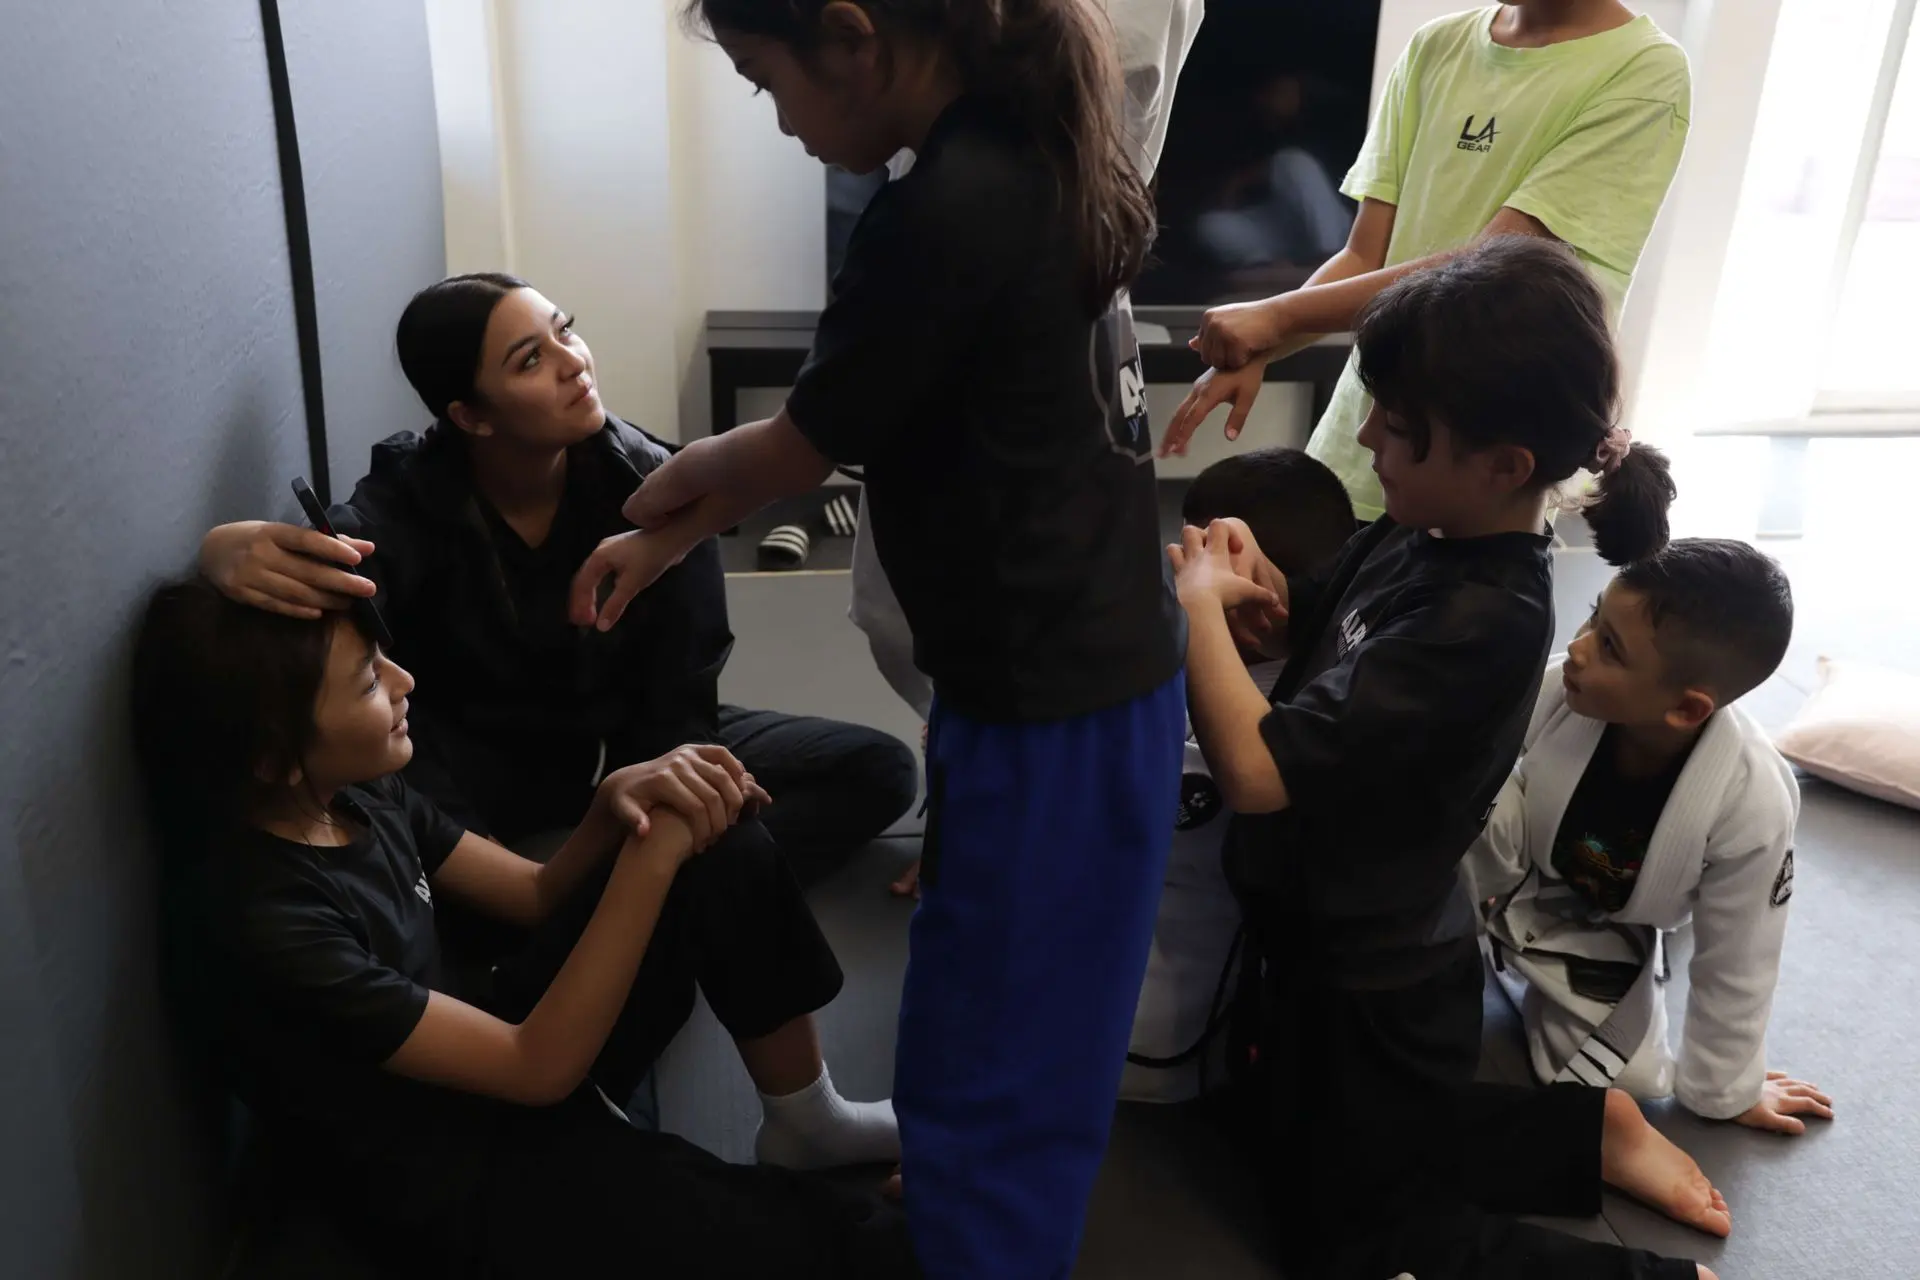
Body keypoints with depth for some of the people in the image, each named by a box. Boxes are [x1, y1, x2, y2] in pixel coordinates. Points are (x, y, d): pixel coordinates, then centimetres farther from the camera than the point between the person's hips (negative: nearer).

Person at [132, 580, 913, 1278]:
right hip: (455, 1188, -8)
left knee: (721, 846, -7)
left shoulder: (359, 795, -5)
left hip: (488, 1065, 8)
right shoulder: (258, 922, -29)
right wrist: (651, 852, -29)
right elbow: (540, 1066, -26)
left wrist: (615, 805, -17)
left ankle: (809, 1122, 7)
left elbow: (539, 895, 4)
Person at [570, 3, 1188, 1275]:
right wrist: (671, 541, 14)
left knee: (982, 1078, 8)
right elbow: (848, 424, 12)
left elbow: (799, 446, -9)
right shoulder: (1033, 155, 7)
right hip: (1104, 661, 10)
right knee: (1029, 1040, 28)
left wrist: (664, 492, 12)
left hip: (1044, 704, -10)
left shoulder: (946, 211, -23)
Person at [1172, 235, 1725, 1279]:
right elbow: (1298, 628, 8)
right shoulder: (1417, 536, -8)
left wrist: (1201, 601, -24)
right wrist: (1249, 582, -14)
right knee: (1306, 1135, 31)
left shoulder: (1481, 624, -33)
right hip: (1321, 933, 8)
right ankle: (1593, 1134, 30)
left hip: (1371, 987, -8)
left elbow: (1257, 771, -37)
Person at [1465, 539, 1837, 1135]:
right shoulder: (1561, 689, -33)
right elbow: (1503, 810, -13)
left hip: (1599, 940, 0)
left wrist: (1723, 1087, -5)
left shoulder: (1751, 804, -35)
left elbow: (1732, 965, -19)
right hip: (1507, 883, 0)